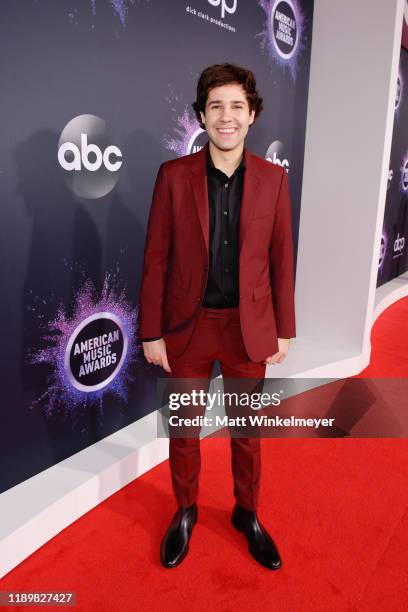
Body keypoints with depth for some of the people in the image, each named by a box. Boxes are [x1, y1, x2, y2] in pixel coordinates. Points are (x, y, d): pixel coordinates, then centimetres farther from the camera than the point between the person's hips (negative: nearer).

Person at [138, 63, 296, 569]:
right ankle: (185, 512, 41)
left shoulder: (273, 178, -2)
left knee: (247, 429, 17)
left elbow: (281, 258, 2)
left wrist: (284, 330, 2)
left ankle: (247, 513, 41)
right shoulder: (174, 175, -5)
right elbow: (155, 259, -4)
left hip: (250, 328, 1)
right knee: (184, 429, 16)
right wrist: (151, 332, -5)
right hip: (188, 326, 0)